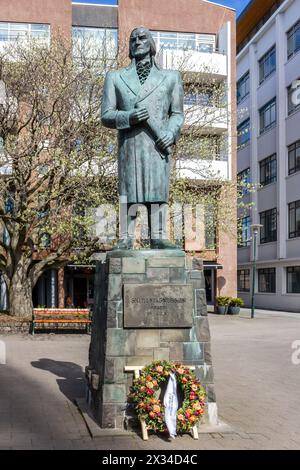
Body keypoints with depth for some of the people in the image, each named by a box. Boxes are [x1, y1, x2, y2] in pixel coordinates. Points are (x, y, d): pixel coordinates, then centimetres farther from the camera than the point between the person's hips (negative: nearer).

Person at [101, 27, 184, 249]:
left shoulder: (170, 77, 18)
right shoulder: (116, 77, 16)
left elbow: (177, 113, 14)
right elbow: (106, 115, 8)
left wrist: (171, 133, -7)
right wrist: (129, 117, -12)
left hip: (158, 145, 0)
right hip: (129, 144, 0)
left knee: (158, 189, -5)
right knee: (128, 190, -4)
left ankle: (158, 237, -4)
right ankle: (126, 238, -3)